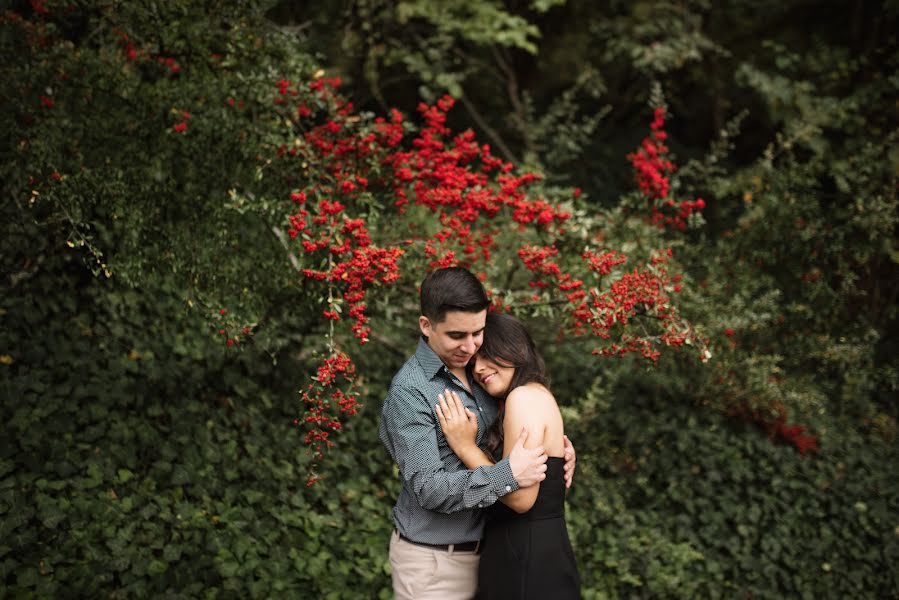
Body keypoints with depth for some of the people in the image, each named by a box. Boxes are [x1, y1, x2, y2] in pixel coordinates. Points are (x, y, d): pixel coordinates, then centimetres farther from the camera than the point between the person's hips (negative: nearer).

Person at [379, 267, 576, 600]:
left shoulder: (476, 372, 5)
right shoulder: (409, 392, -19)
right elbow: (428, 488, -23)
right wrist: (508, 475, -28)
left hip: (476, 548, 7)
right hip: (433, 559, -7)